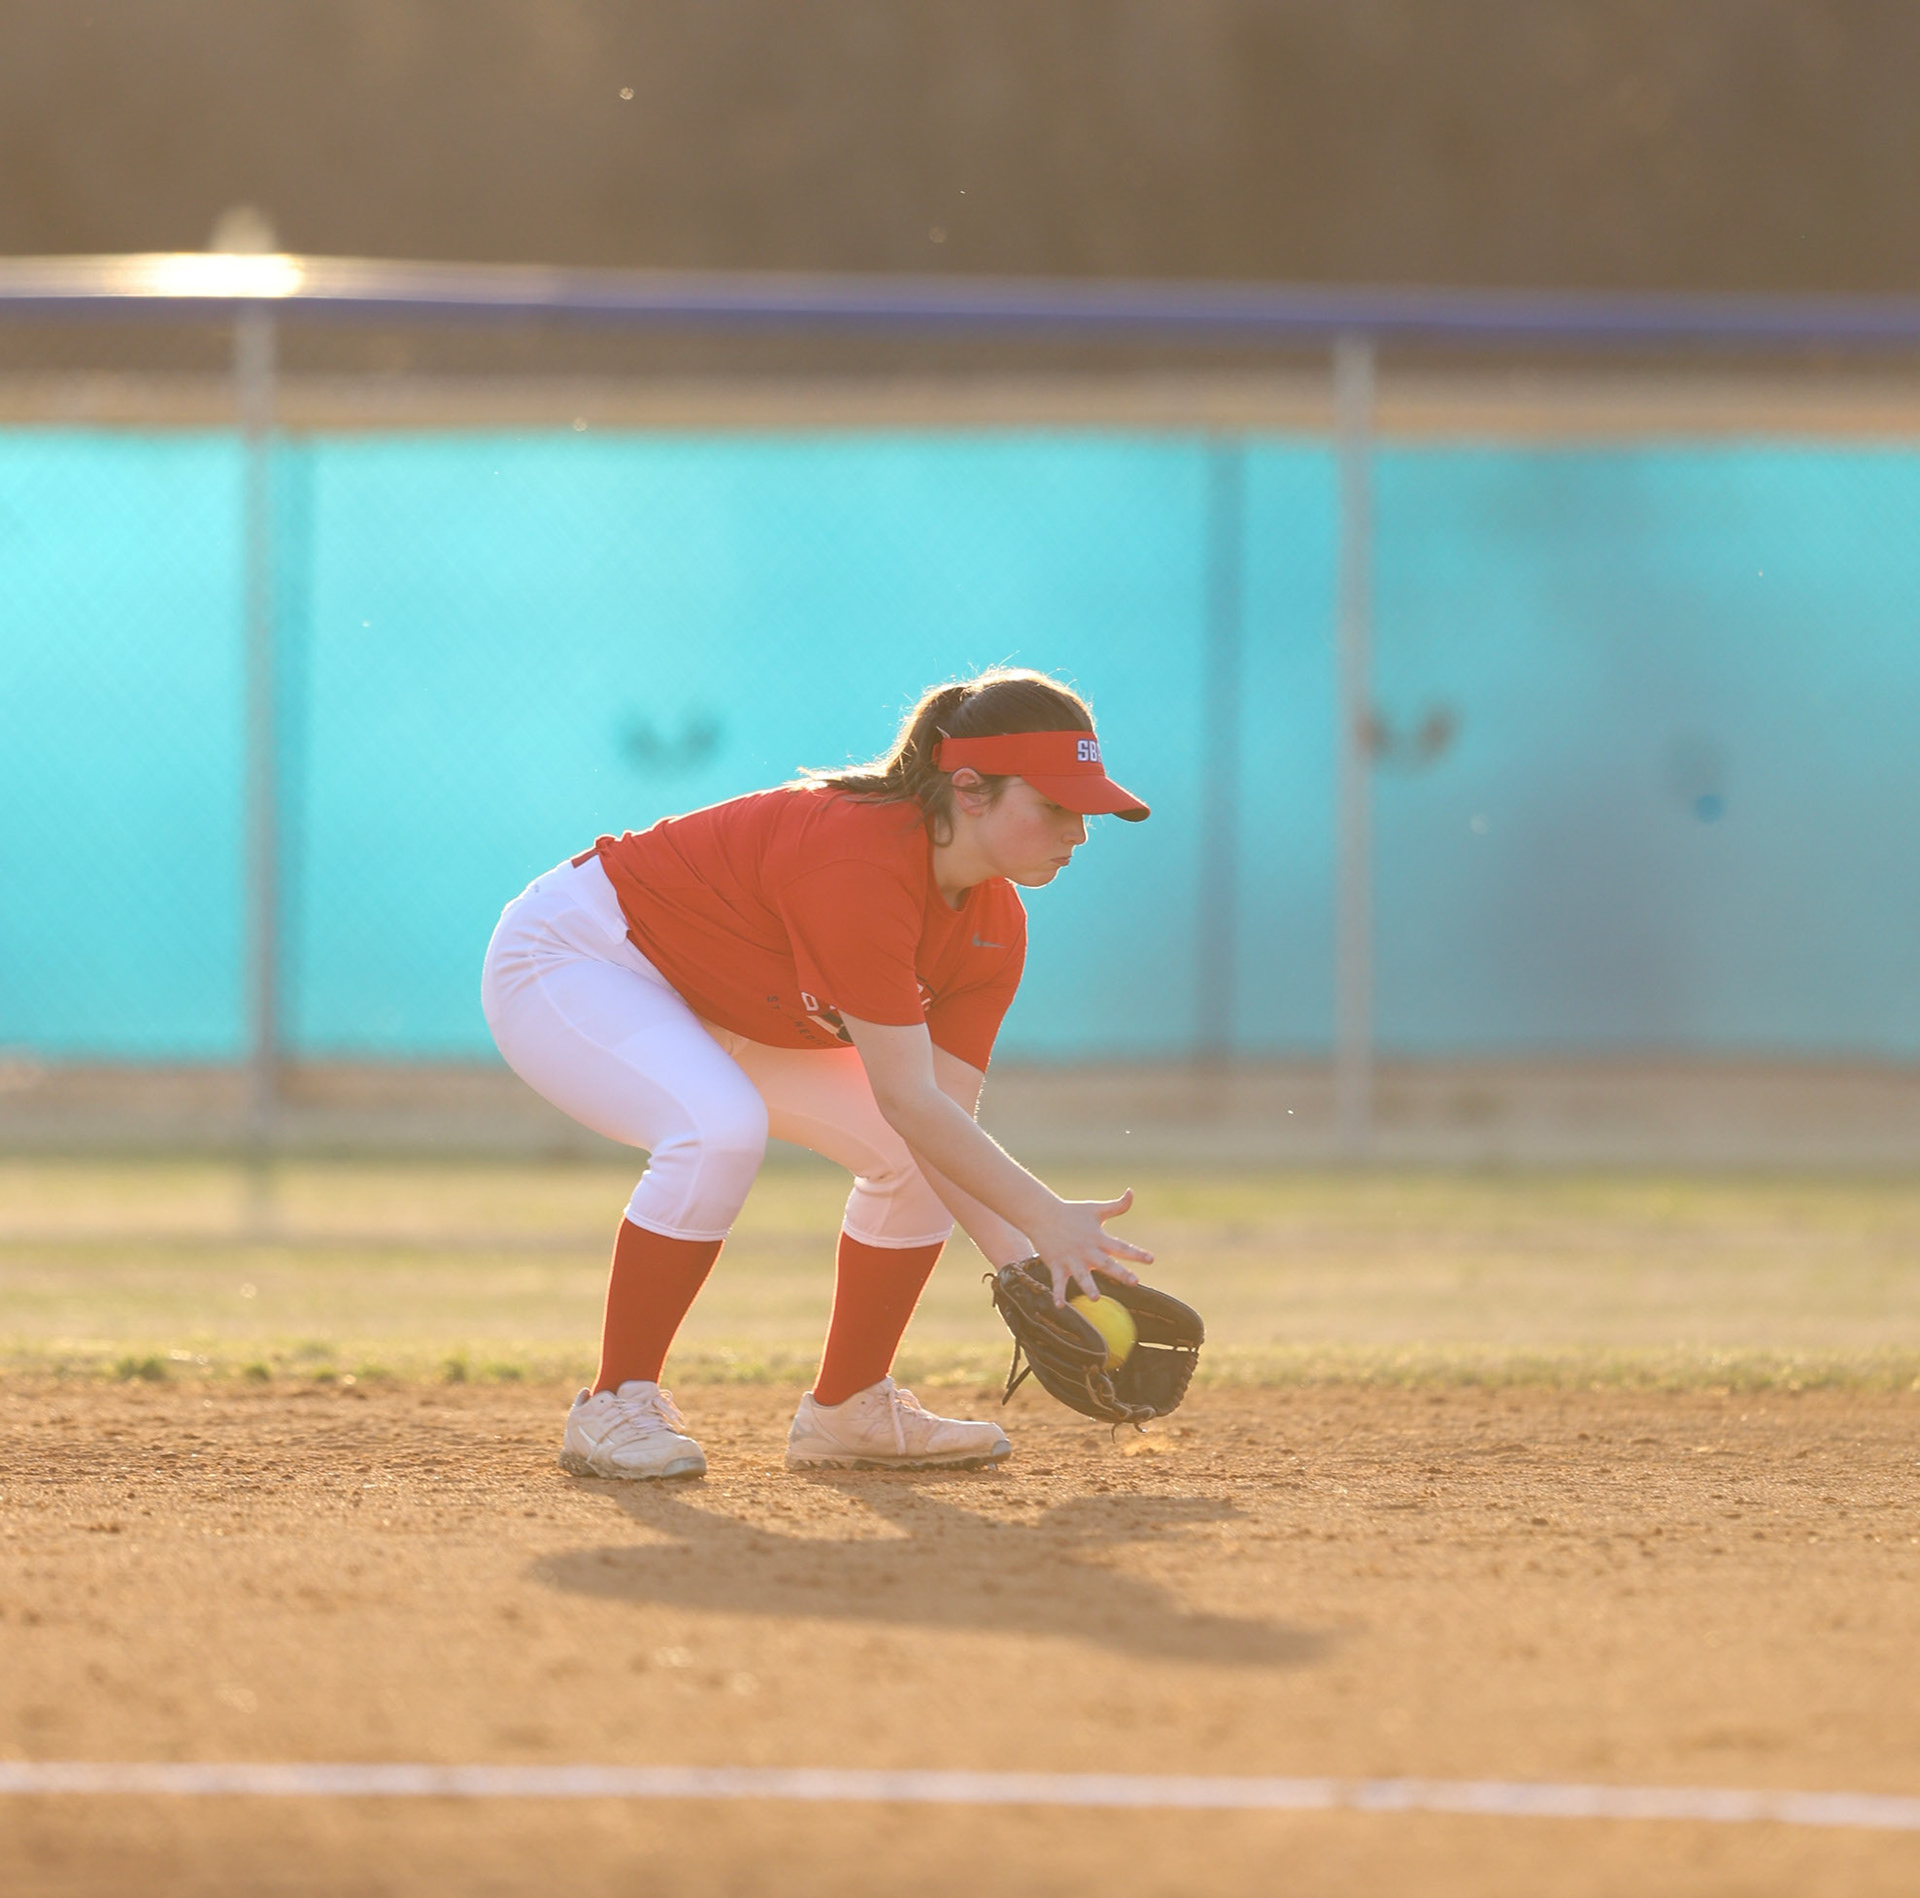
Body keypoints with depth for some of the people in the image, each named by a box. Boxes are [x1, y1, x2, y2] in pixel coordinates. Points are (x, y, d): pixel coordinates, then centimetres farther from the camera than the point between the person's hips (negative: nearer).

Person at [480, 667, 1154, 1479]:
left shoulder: (994, 927, -9)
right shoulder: (856, 864, -36)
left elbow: (945, 1115, -12)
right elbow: (907, 1099, -35)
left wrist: (1021, 1264, -23)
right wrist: (1044, 1217, -34)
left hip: (708, 1008, 9)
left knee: (914, 1154, 0)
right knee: (722, 1130, -35)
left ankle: (846, 1409, 13)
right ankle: (615, 1408, -20)